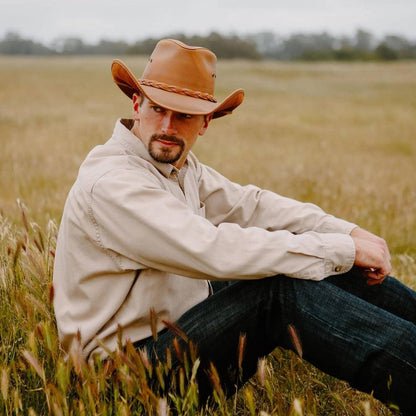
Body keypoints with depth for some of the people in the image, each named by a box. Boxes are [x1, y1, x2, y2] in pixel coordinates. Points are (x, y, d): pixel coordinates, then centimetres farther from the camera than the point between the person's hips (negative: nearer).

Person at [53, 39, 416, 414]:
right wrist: (344, 249, -25)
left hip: (181, 323, 9)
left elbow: (250, 204, 8)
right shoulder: (110, 182, -23)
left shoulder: (179, 164, 7)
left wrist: (348, 231, -7)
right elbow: (216, 252, -31)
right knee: (282, 288, -29)